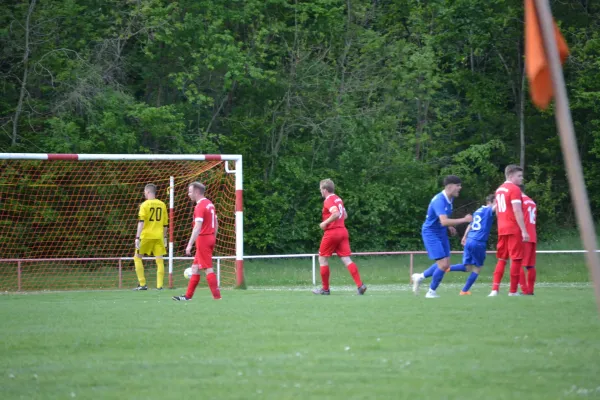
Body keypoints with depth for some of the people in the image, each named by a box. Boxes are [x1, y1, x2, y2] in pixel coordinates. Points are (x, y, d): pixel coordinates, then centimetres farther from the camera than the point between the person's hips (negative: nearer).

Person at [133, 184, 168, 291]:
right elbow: (165, 224, 13)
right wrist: (164, 237, 22)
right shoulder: (162, 205, 8)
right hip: (159, 236, 4)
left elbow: (141, 222, -13)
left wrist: (138, 237, -15)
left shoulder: (145, 205, -6)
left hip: (146, 235, -4)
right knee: (159, 260, 3)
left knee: (137, 257, 9)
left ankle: (142, 284, 4)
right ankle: (159, 285, -5)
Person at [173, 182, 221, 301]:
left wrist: (190, 244, -23)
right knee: (195, 267, 13)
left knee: (208, 269, -6)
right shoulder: (210, 204, 12)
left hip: (203, 239, -9)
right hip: (210, 238, 9)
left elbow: (197, 227, -23)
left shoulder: (200, 206, -16)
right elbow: (216, 224, 18)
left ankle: (217, 296, -7)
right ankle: (188, 296, 15)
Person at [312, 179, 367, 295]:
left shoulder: (328, 200, -12)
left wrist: (325, 223, -18)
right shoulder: (338, 199, 15)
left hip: (331, 232, -8)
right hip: (342, 231, 8)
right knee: (346, 259, 1)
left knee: (322, 259, 7)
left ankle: (325, 289, 10)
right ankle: (360, 285, -14)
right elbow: (345, 215, 24)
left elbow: (336, 214, -28)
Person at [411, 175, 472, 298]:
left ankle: (420, 277, 26)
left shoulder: (449, 199, 3)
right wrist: (464, 220, -36)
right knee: (443, 264, -14)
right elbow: (444, 221, -39)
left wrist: (450, 226, 10)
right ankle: (431, 292, 4)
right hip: (431, 233, -9)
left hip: (441, 233, 9)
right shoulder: (439, 200, -26)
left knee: (446, 264, 9)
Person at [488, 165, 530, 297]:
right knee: (516, 259, -2)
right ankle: (513, 291, -1)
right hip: (514, 230, -8)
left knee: (502, 259, 11)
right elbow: (517, 211, -19)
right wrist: (524, 231, -20)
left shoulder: (499, 189, 15)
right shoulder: (514, 189, -12)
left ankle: (495, 289, 2)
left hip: (502, 230, 8)